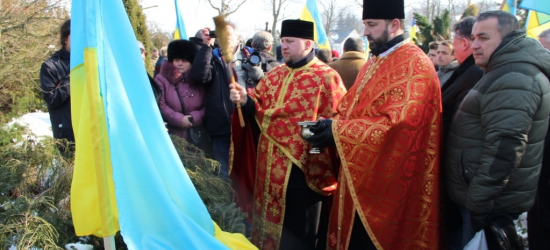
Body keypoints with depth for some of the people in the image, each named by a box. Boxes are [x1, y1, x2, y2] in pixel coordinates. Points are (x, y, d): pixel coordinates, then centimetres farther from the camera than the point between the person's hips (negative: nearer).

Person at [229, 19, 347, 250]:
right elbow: (258, 108, 8)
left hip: (303, 168, -6)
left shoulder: (326, 77, -10)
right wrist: (245, 100, -10)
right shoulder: (274, 75, 11)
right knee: (271, 221, 19)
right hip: (271, 167, 7)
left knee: (297, 231, 8)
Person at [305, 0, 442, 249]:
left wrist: (338, 130, -24)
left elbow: (399, 121, -26)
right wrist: (330, 124, -5)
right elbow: (352, 109, 17)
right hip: (361, 176, 9)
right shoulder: (374, 63, 15)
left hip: (388, 182, -9)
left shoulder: (415, 65, -15)